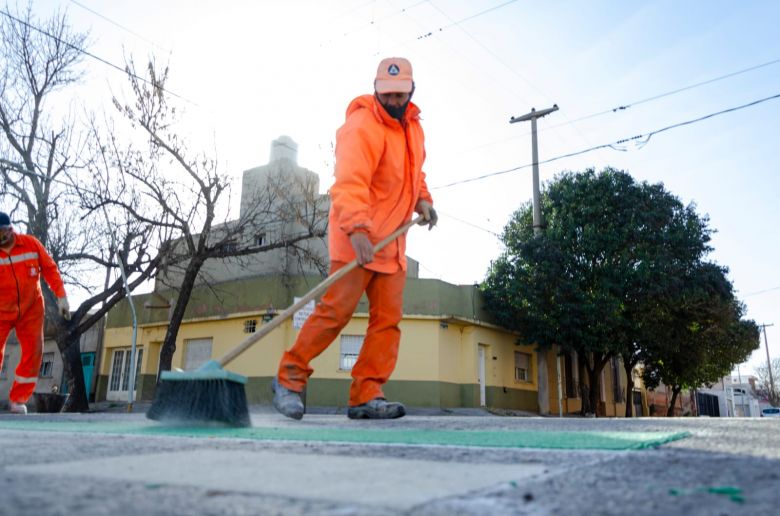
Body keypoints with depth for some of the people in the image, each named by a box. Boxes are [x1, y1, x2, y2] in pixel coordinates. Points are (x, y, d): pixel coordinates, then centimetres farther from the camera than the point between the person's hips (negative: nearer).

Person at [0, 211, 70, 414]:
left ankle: (18, 400, 7)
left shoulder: (31, 244, -9)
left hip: (31, 309, 1)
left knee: (33, 353, -4)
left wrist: (61, 296, -4)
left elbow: (50, 268, -1)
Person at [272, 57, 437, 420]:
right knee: (336, 309, -11)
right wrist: (357, 229, -42)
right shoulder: (362, 125, -14)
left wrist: (422, 199, 13)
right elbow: (349, 183, -28)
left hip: (392, 240, 8)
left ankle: (366, 396, 5)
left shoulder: (413, 125, 15)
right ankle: (289, 378, 5)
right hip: (355, 236, -8)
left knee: (388, 319, 1)